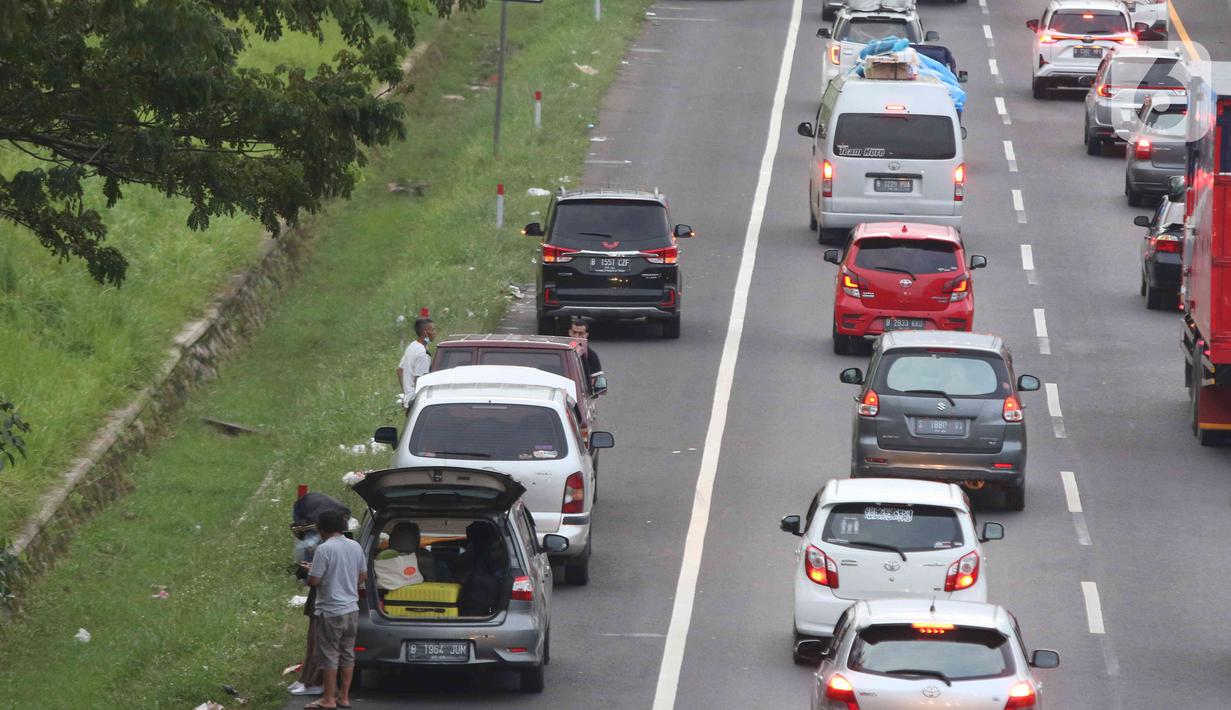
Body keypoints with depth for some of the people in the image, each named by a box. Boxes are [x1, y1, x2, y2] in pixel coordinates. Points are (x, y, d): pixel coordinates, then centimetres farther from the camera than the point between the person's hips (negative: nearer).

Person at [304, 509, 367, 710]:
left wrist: (309, 572, 4)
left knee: (329, 655, -1)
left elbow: (313, 581, -17)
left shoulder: (324, 549, -17)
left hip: (331, 611, -7)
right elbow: (363, 576, 14)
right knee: (347, 654, 12)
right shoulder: (355, 547, 5)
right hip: (352, 609, 7)